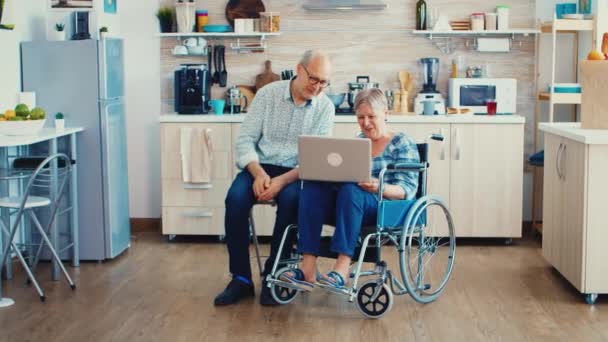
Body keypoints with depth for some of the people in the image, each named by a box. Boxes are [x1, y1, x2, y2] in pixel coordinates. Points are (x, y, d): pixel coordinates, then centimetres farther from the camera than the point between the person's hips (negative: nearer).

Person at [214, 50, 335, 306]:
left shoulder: (325, 107, -2)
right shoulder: (267, 94, 0)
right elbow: (246, 139, -2)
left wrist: (282, 180, -24)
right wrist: (258, 173, -20)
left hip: (296, 173, -1)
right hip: (260, 166, 1)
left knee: (290, 199, -34)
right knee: (236, 198, -29)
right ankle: (241, 279, -18)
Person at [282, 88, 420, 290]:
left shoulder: (402, 143, 6)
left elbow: (408, 189, -5)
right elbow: (342, 175, 19)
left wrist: (380, 187, -26)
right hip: (351, 205, 5)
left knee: (350, 190, -37)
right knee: (312, 187, -25)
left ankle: (342, 270, -45)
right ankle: (308, 269, -38)